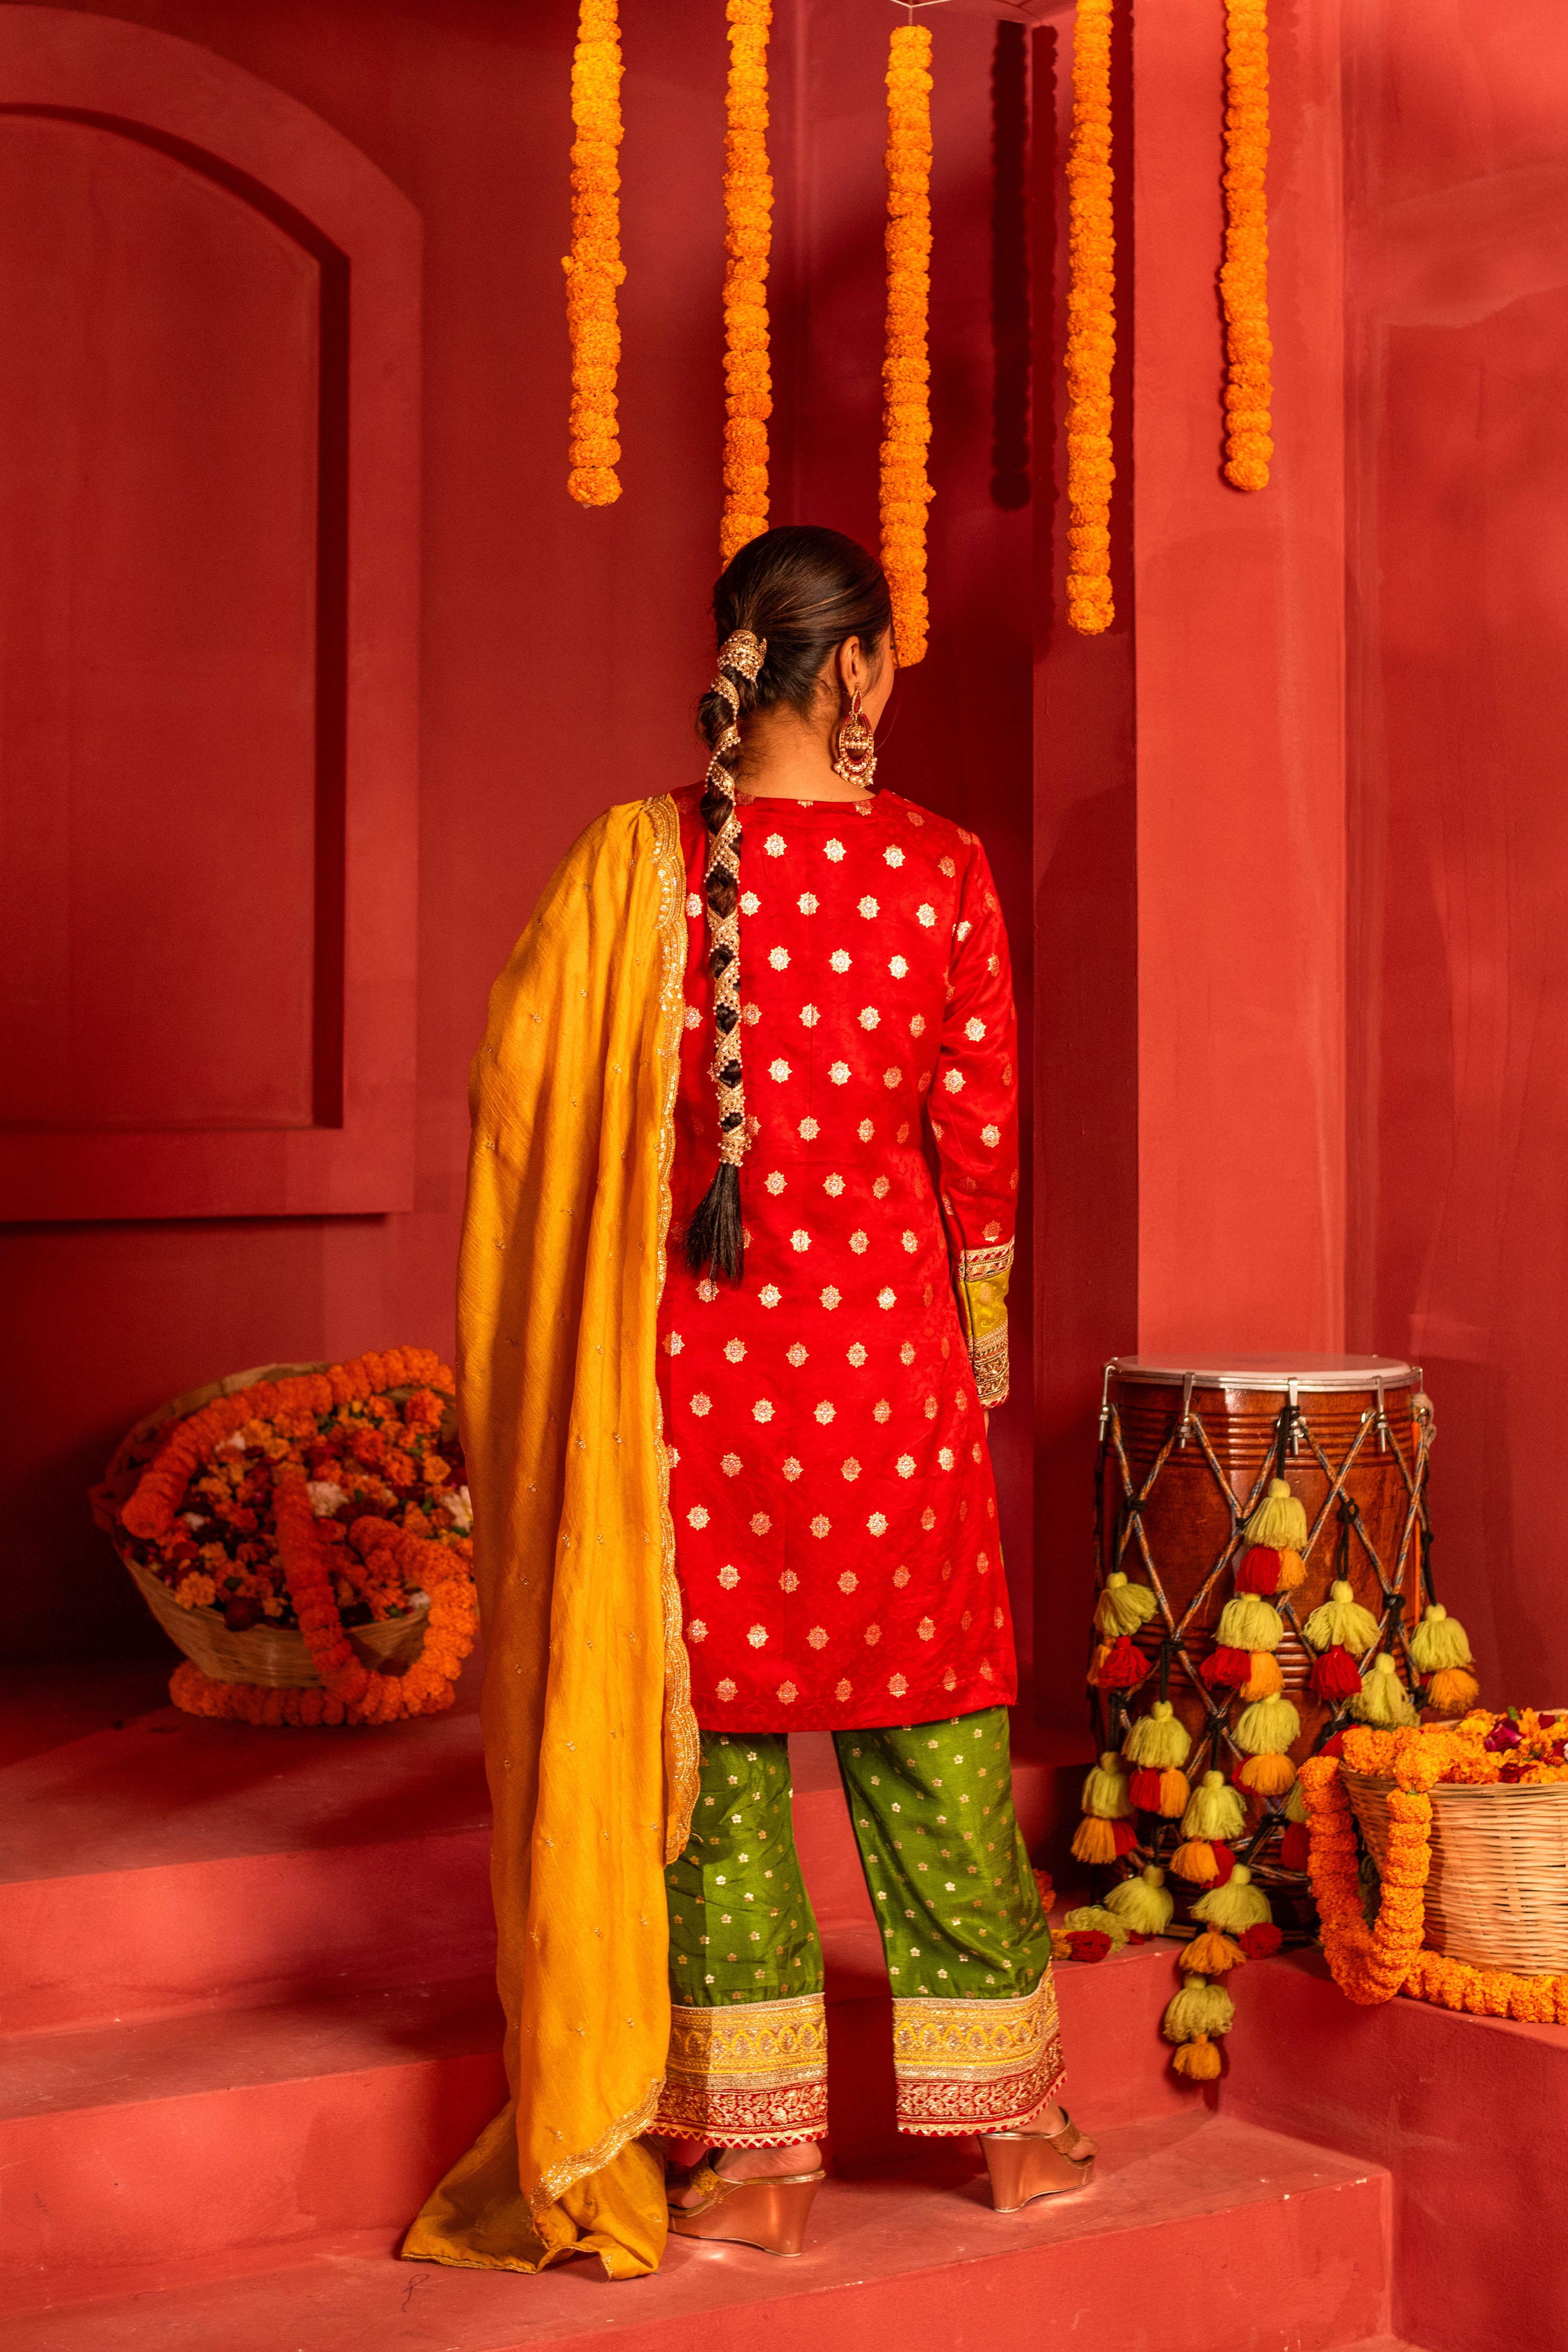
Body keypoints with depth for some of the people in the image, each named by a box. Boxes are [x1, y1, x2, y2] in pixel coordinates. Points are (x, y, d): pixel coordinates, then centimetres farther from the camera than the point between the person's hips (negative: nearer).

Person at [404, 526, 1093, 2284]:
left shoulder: (639, 863, -7)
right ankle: (1008, 2121, 26)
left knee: (715, 1737, 10)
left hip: (692, 1347, 0)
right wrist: (979, 1338, 16)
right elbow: (980, 1142, 0)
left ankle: (757, 2159, 16)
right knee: (928, 1738, 13)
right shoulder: (941, 870, -6)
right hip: (885, 1338, 1)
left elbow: (519, 1087, -3)